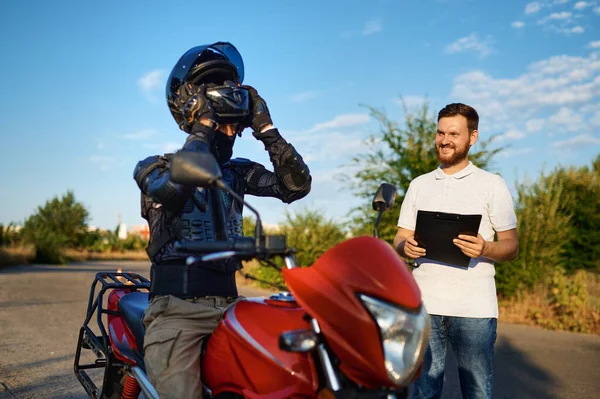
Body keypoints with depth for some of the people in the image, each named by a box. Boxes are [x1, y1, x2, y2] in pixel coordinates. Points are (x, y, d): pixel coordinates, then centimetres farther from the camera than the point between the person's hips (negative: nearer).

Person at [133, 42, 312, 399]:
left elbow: (296, 185, 2)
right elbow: (175, 186, -23)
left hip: (228, 304, 5)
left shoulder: (237, 172, 13)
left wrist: (265, 129, -3)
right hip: (177, 309, -4)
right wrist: (203, 127, -15)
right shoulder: (154, 167, 1)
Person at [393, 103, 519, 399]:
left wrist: (485, 249, -19)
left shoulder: (492, 185, 5)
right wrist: (406, 246, -10)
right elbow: (401, 237, 14)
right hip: (424, 304, 3)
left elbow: (511, 246, 3)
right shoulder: (419, 185, 15)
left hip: (474, 308, -2)